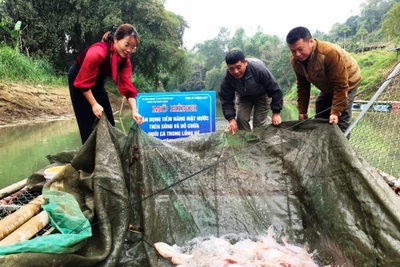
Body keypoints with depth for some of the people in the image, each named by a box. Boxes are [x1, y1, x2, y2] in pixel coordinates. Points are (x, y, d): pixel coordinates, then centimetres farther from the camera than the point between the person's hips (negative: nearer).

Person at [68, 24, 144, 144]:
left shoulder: (125, 59, -15)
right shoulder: (97, 53, -35)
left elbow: (128, 86, -18)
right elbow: (84, 82, -28)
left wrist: (134, 111, -28)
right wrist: (94, 104, -26)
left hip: (98, 82, 7)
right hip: (79, 79, -6)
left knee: (108, 121, 5)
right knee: (87, 123, -8)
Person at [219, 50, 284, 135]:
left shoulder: (259, 69, -40)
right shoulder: (227, 78, -32)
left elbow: (275, 90, -29)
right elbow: (226, 100, -22)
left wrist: (276, 113, -26)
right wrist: (231, 119, -35)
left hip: (262, 95, -2)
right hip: (243, 96, 2)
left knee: (259, 123, -7)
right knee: (240, 120, -11)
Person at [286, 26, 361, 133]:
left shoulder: (330, 53, -39)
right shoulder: (295, 60, -19)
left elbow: (340, 86, -33)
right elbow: (302, 86, -6)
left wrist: (335, 112, -33)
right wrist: (302, 111, -7)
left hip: (347, 83, -6)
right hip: (327, 87, 6)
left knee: (339, 125, -14)